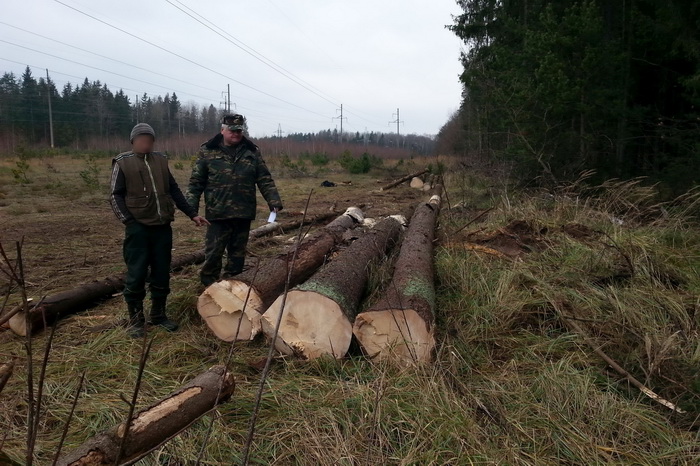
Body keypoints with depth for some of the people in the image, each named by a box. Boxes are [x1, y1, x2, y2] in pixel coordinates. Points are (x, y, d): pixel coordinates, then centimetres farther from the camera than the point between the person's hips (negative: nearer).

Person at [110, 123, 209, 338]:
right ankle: (135, 319, 13)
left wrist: (192, 213, 10)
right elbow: (116, 196, -1)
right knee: (136, 274, -1)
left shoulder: (160, 160, 13)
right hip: (138, 227, -4)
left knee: (162, 273, 9)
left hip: (162, 226, 4)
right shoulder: (122, 162, 0)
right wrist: (129, 221, -13)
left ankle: (158, 314, 23)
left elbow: (174, 190, 15)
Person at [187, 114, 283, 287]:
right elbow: (196, 182, 2)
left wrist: (274, 201, -7)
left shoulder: (252, 151, 6)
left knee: (238, 253, 12)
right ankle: (209, 287, 19)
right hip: (218, 213, -2)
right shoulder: (208, 151, 1)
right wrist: (191, 206, -7)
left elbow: (265, 180, 5)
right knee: (213, 252, 2)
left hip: (244, 213, 2)